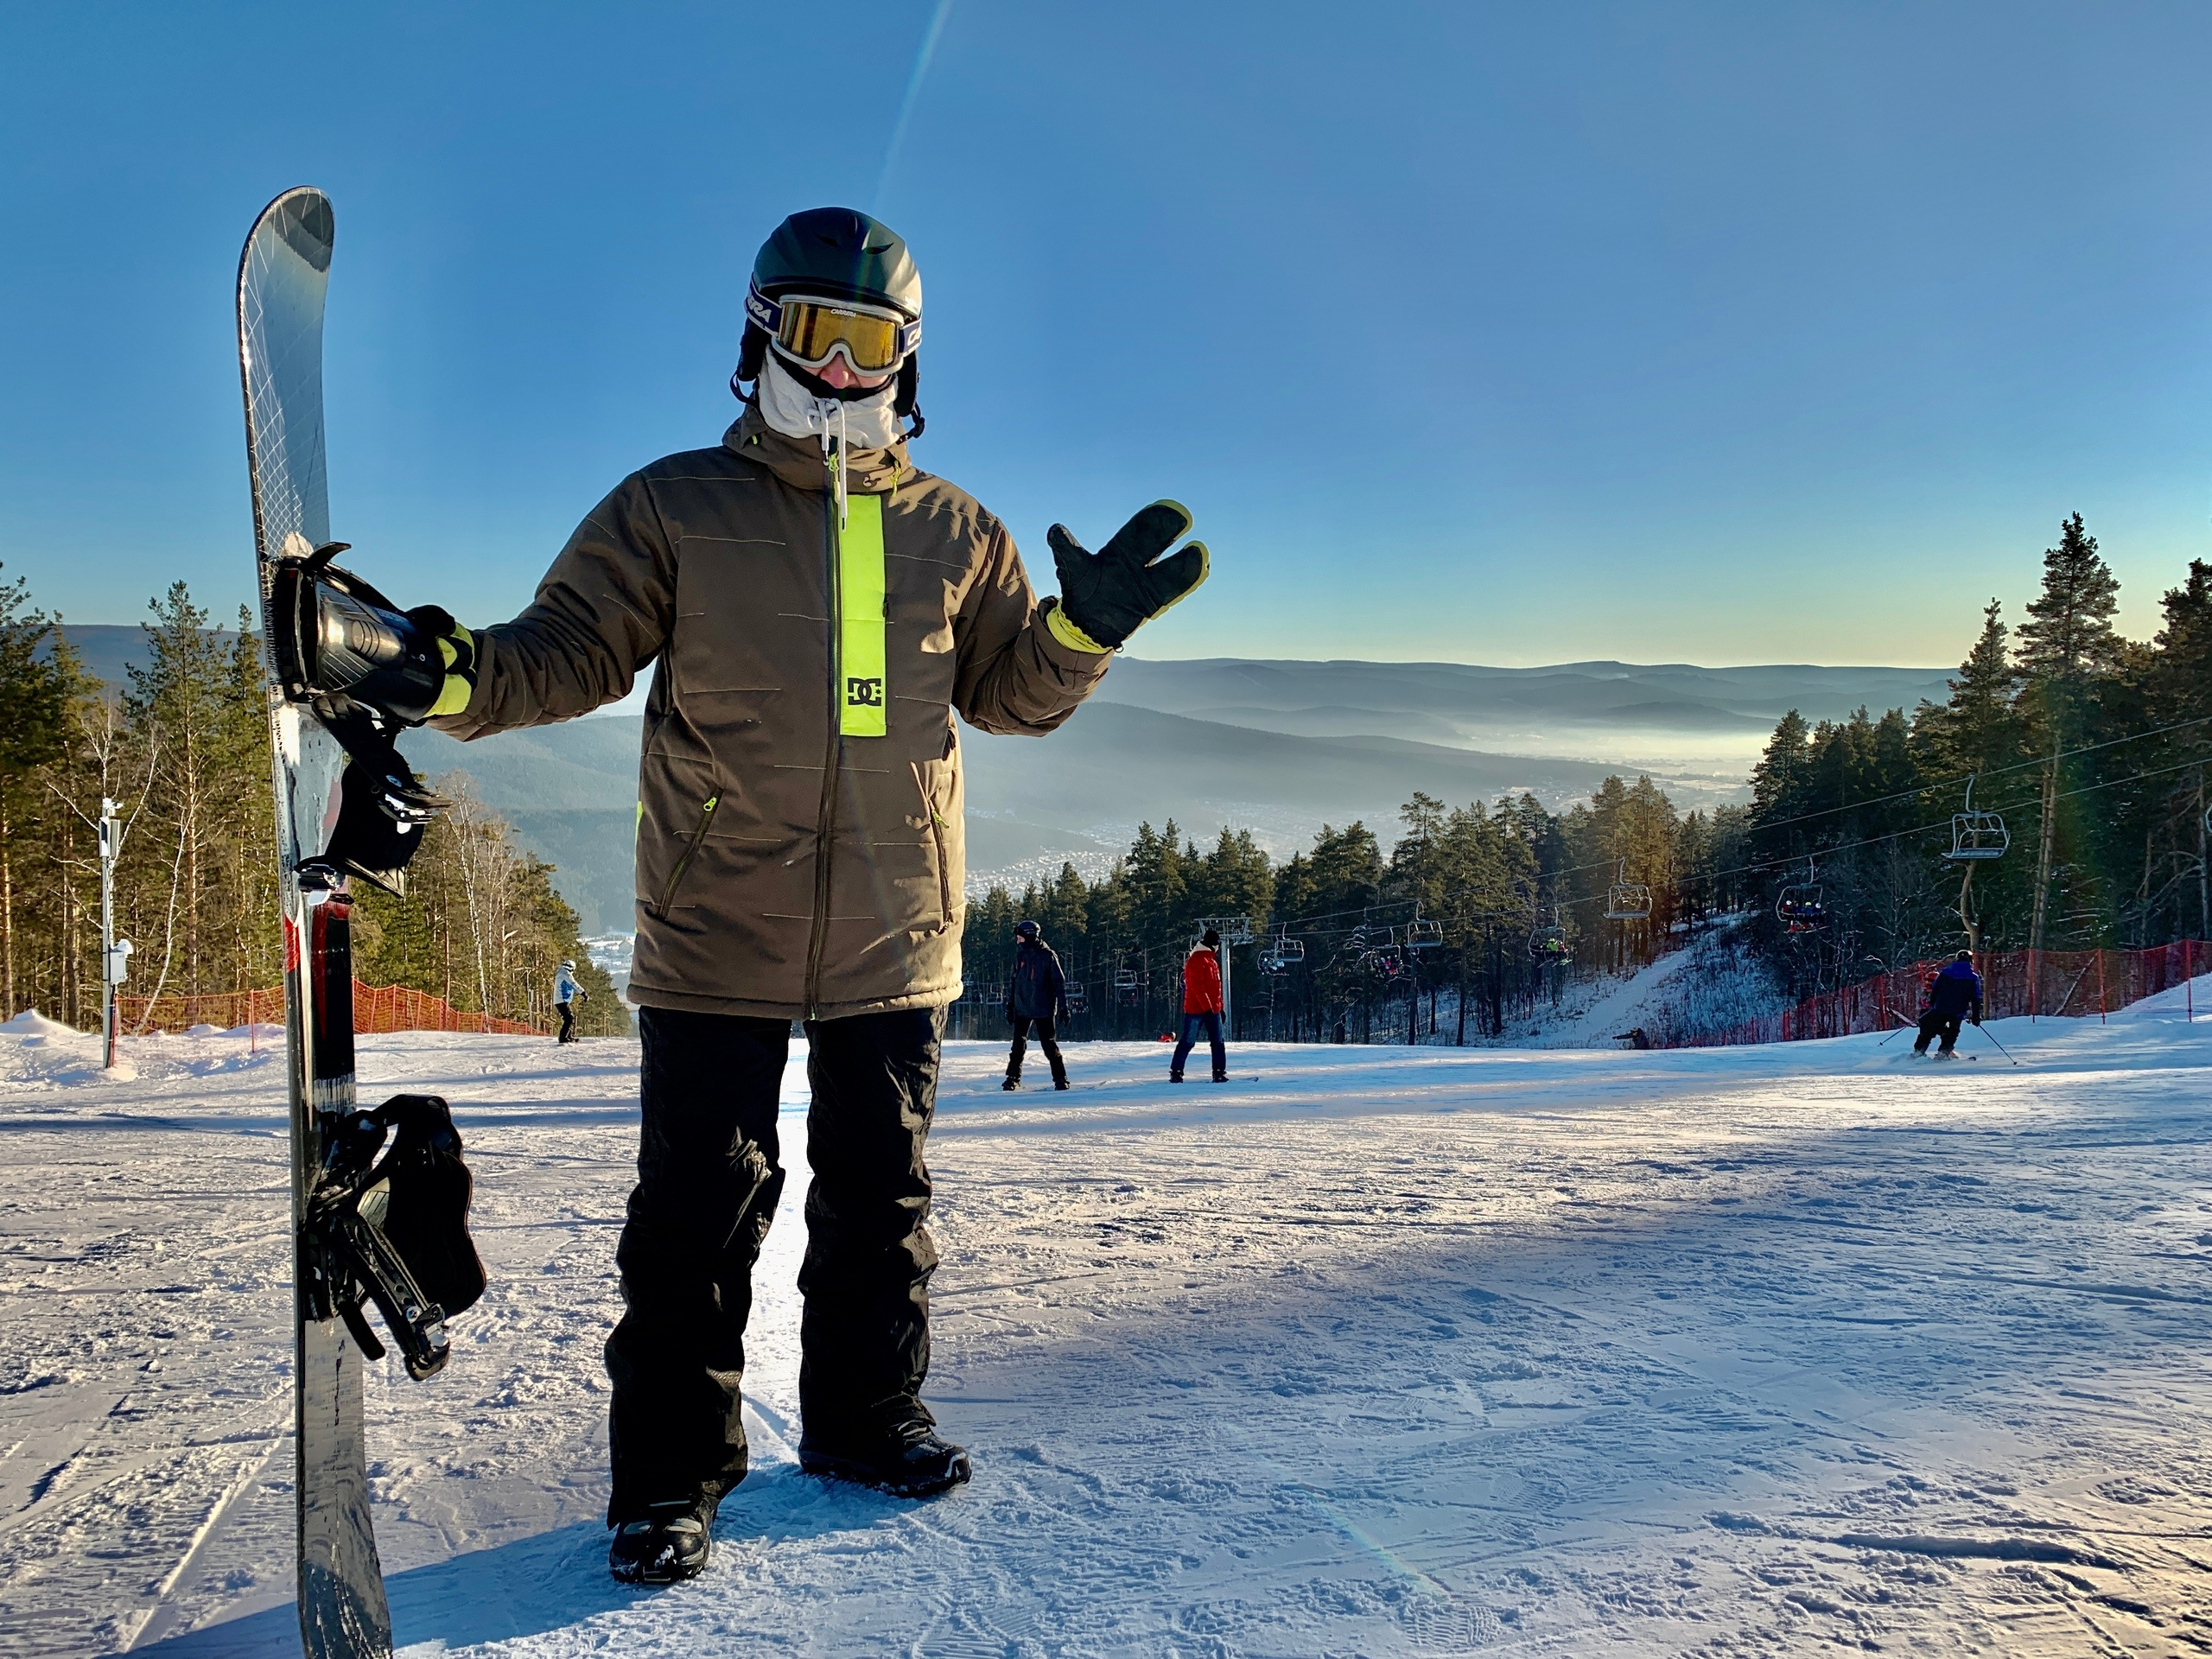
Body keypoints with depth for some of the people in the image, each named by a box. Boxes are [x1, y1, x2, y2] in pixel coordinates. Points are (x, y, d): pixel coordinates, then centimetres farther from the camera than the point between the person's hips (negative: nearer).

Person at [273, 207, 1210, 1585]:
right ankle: (674, 1472, 17)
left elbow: (1014, 692, 15)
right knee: (700, 1210, 1)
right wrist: (452, 673, -18)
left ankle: (865, 1417, 32)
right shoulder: (674, 510, 2)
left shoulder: (955, 533, 10)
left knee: (881, 1196, 14)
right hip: (717, 937, -3)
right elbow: (570, 651, 1)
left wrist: (1085, 630, -4)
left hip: (897, 939, 3)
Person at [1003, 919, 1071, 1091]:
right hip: (1022, 1008, 5)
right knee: (1018, 1044, 6)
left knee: (1049, 1044, -3)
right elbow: (1014, 981, 15)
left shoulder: (1048, 955, -8)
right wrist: (1010, 1005, 13)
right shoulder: (1020, 955, 7)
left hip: (1044, 1009, -5)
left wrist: (1063, 1006, -10)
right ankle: (1013, 1077, 15)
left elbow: (1059, 982, -7)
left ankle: (1060, 1078, 4)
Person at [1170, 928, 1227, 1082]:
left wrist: (1219, 1007, 20)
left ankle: (1219, 1072, 5)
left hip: (1212, 1009, 9)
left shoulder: (1212, 960, 18)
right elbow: (1197, 987, -20)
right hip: (1196, 1009, -9)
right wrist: (1207, 1007, -22)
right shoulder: (1197, 961, -13)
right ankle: (1175, 1072, 5)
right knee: (1188, 1042, -3)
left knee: (1217, 1042, 3)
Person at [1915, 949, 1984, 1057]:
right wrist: (1976, 1016, 5)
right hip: (1958, 1013, -1)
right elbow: (1976, 999, 0)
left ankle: (1919, 1050, 9)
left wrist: (1931, 1004, 14)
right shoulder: (1973, 978, -1)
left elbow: (1934, 990, 5)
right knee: (1952, 1033, 18)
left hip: (1940, 1009, 1)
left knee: (1929, 1031, 13)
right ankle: (1944, 1052, 1)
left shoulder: (1945, 972, 3)